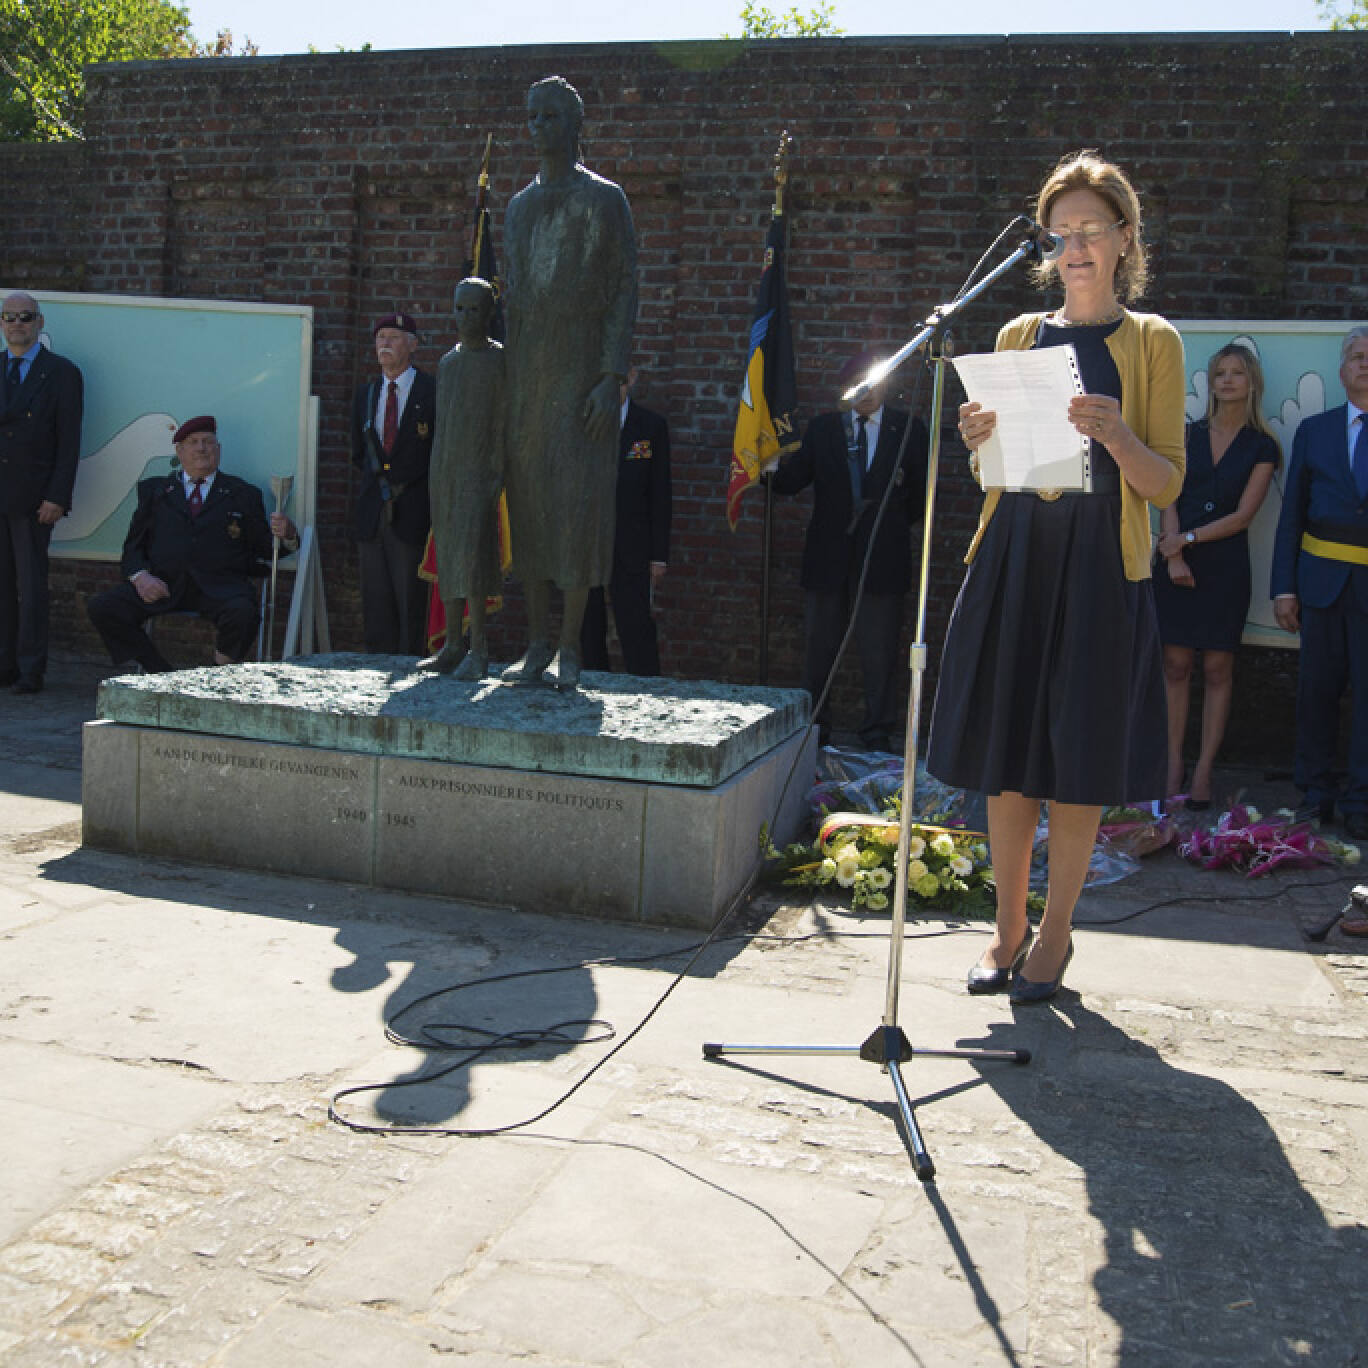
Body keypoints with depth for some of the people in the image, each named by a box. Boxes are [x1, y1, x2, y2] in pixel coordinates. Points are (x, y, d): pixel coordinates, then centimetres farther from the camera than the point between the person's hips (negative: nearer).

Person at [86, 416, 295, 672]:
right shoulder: (154, 490, 23)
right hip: (163, 584, 2)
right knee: (101, 608, -19)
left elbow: (263, 552, 14)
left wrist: (286, 535, -9)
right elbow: (134, 545, 18)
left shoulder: (243, 494, 19)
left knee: (243, 613, -35)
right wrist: (139, 575, -4)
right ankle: (166, 677, -10)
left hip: (219, 586, -2)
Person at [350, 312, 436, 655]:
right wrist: (379, 482, 13)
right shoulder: (365, 394, 14)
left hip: (412, 514, -5)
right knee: (375, 603, 5)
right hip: (372, 512, 5)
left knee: (411, 602, -3)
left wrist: (404, 484, 1)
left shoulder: (433, 392, -3)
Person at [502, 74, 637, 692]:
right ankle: (538, 643, 11)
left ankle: (569, 646, -2)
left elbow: (625, 288, -6)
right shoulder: (519, 206, 18)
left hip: (581, 376, -6)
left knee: (579, 501, -8)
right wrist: (507, 376, 13)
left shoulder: (604, 199, 0)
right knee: (528, 501, 4)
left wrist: (612, 377, -16)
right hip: (526, 375, 6)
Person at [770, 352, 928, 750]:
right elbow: (792, 481, -2)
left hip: (881, 557, -2)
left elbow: (922, 493, 7)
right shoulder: (822, 429, 8)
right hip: (828, 557, 2)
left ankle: (877, 737, 14)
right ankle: (813, 730, 21)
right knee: (818, 647, 9)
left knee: (878, 653, 4)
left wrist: (895, 522, -1)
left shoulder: (909, 430, 4)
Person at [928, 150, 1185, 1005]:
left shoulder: (1151, 342, 3)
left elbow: (1166, 483, -1)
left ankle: (1055, 935, 15)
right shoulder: (1019, 335, 13)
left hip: (1099, 565, -3)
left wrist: (1113, 432, -20)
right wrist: (980, 441, -6)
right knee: (1008, 752, 5)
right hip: (1013, 556, 3)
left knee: (1081, 758, 1)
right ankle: (1009, 928, 19)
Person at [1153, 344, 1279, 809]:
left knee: (1217, 669, 0)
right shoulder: (1188, 435, 10)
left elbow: (1243, 515, -3)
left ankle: (1203, 771, 4)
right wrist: (1173, 556, -9)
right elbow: (1168, 500, 3)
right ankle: (1173, 765, 6)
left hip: (1225, 564, -1)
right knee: (1175, 665, -1)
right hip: (1177, 560, 2)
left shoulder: (1261, 447, 4)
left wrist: (1187, 538, -10)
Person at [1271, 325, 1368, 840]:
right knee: (1317, 688, 7)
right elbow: (1292, 513, 9)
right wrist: (1284, 586, 3)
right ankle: (1315, 793, 20)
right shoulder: (1313, 431, 11)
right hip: (1323, 579, 2)